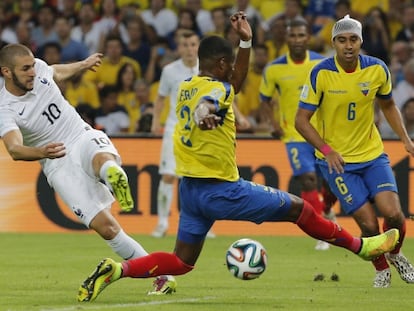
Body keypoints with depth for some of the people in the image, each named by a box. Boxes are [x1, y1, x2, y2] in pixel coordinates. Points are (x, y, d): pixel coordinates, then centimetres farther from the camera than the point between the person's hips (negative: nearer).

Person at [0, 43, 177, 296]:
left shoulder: (39, 69, 2)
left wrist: (83, 65, 48)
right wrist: (42, 152, -54)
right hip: (59, 165, -3)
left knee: (103, 161, -39)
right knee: (105, 227, -16)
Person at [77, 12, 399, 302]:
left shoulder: (187, 87, 13)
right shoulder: (215, 89, -14)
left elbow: (236, 83, 25)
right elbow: (201, 112, -38)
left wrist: (246, 41, 21)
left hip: (190, 189, 8)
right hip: (221, 190, -8)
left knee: (180, 262, 11)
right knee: (299, 207, 5)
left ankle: (115, 269, -8)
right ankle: (361, 246, 16)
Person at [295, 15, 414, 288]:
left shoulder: (377, 69, -5)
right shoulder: (320, 74, -15)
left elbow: (388, 105, 14)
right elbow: (301, 120, -11)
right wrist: (327, 150, -22)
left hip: (373, 154, 3)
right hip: (336, 160, -3)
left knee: (392, 212, -15)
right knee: (368, 223, -11)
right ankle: (382, 270, 19)